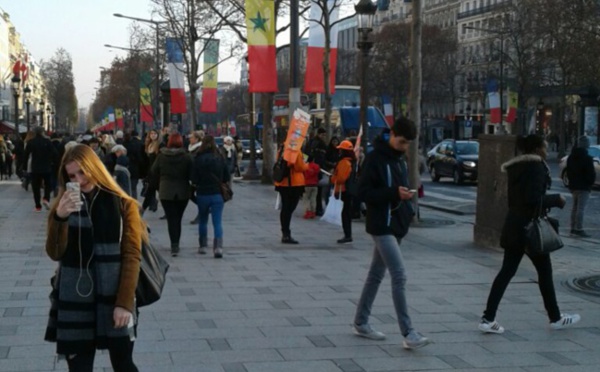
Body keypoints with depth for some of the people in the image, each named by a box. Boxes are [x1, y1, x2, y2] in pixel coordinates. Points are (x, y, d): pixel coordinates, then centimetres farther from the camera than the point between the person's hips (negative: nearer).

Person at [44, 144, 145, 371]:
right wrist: (60, 218, -21)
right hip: (74, 303, 2)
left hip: (113, 300, -2)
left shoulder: (123, 205, -1)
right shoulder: (63, 206, 6)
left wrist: (125, 302, -13)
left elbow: (132, 256, -5)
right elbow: (55, 254, -4)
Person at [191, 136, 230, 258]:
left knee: (203, 220, 18)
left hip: (202, 194, 0)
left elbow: (194, 179, -7)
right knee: (217, 222, -1)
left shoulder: (198, 159, -9)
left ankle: (203, 246, 25)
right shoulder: (220, 158, -4)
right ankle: (218, 247, -15)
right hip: (217, 194, 0)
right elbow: (227, 177, 1)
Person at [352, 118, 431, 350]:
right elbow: (363, 192, -17)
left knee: (376, 274, 15)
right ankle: (408, 334, -13)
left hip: (394, 225, 9)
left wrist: (405, 196, 4)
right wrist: (394, 193, -24)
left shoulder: (399, 159, 13)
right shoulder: (375, 158, -13)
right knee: (399, 276, -14)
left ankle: (360, 323, 26)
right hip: (381, 225, -9)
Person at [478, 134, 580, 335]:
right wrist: (557, 199, -9)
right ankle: (555, 318, 22)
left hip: (513, 225, 8)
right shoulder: (536, 166, -14)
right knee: (544, 271, 8)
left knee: (506, 271, 5)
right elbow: (534, 199, -23)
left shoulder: (515, 167, 13)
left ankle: (488, 319, -1)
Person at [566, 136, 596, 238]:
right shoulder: (587, 158, -15)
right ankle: (579, 229, -11)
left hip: (573, 186, 8)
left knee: (575, 207, 15)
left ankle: (573, 228, 17)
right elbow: (591, 174, -16)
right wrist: (591, 182, 0)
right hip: (584, 187, -8)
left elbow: (568, 172, 16)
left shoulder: (571, 157, 11)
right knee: (581, 208, -9)